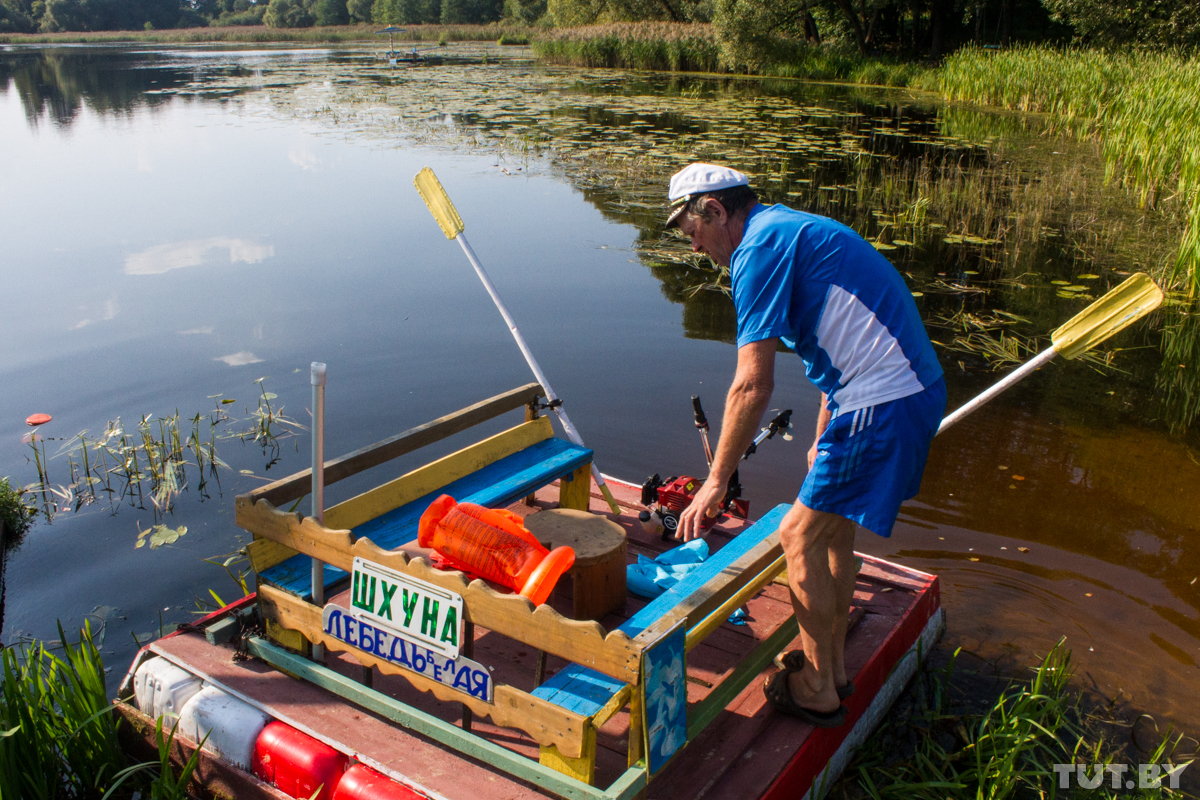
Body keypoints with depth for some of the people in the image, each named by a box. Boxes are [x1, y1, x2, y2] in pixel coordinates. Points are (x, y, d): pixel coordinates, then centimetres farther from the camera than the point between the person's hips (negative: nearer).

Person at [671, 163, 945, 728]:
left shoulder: (759, 247, -11)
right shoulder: (793, 229, 20)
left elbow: (753, 385, -16)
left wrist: (716, 481, -8)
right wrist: (822, 440, 31)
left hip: (881, 405, -10)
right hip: (914, 389, 10)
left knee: (799, 536, 2)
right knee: (831, 527, 21)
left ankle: (818, 692, 16)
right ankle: (832, 664, 35)